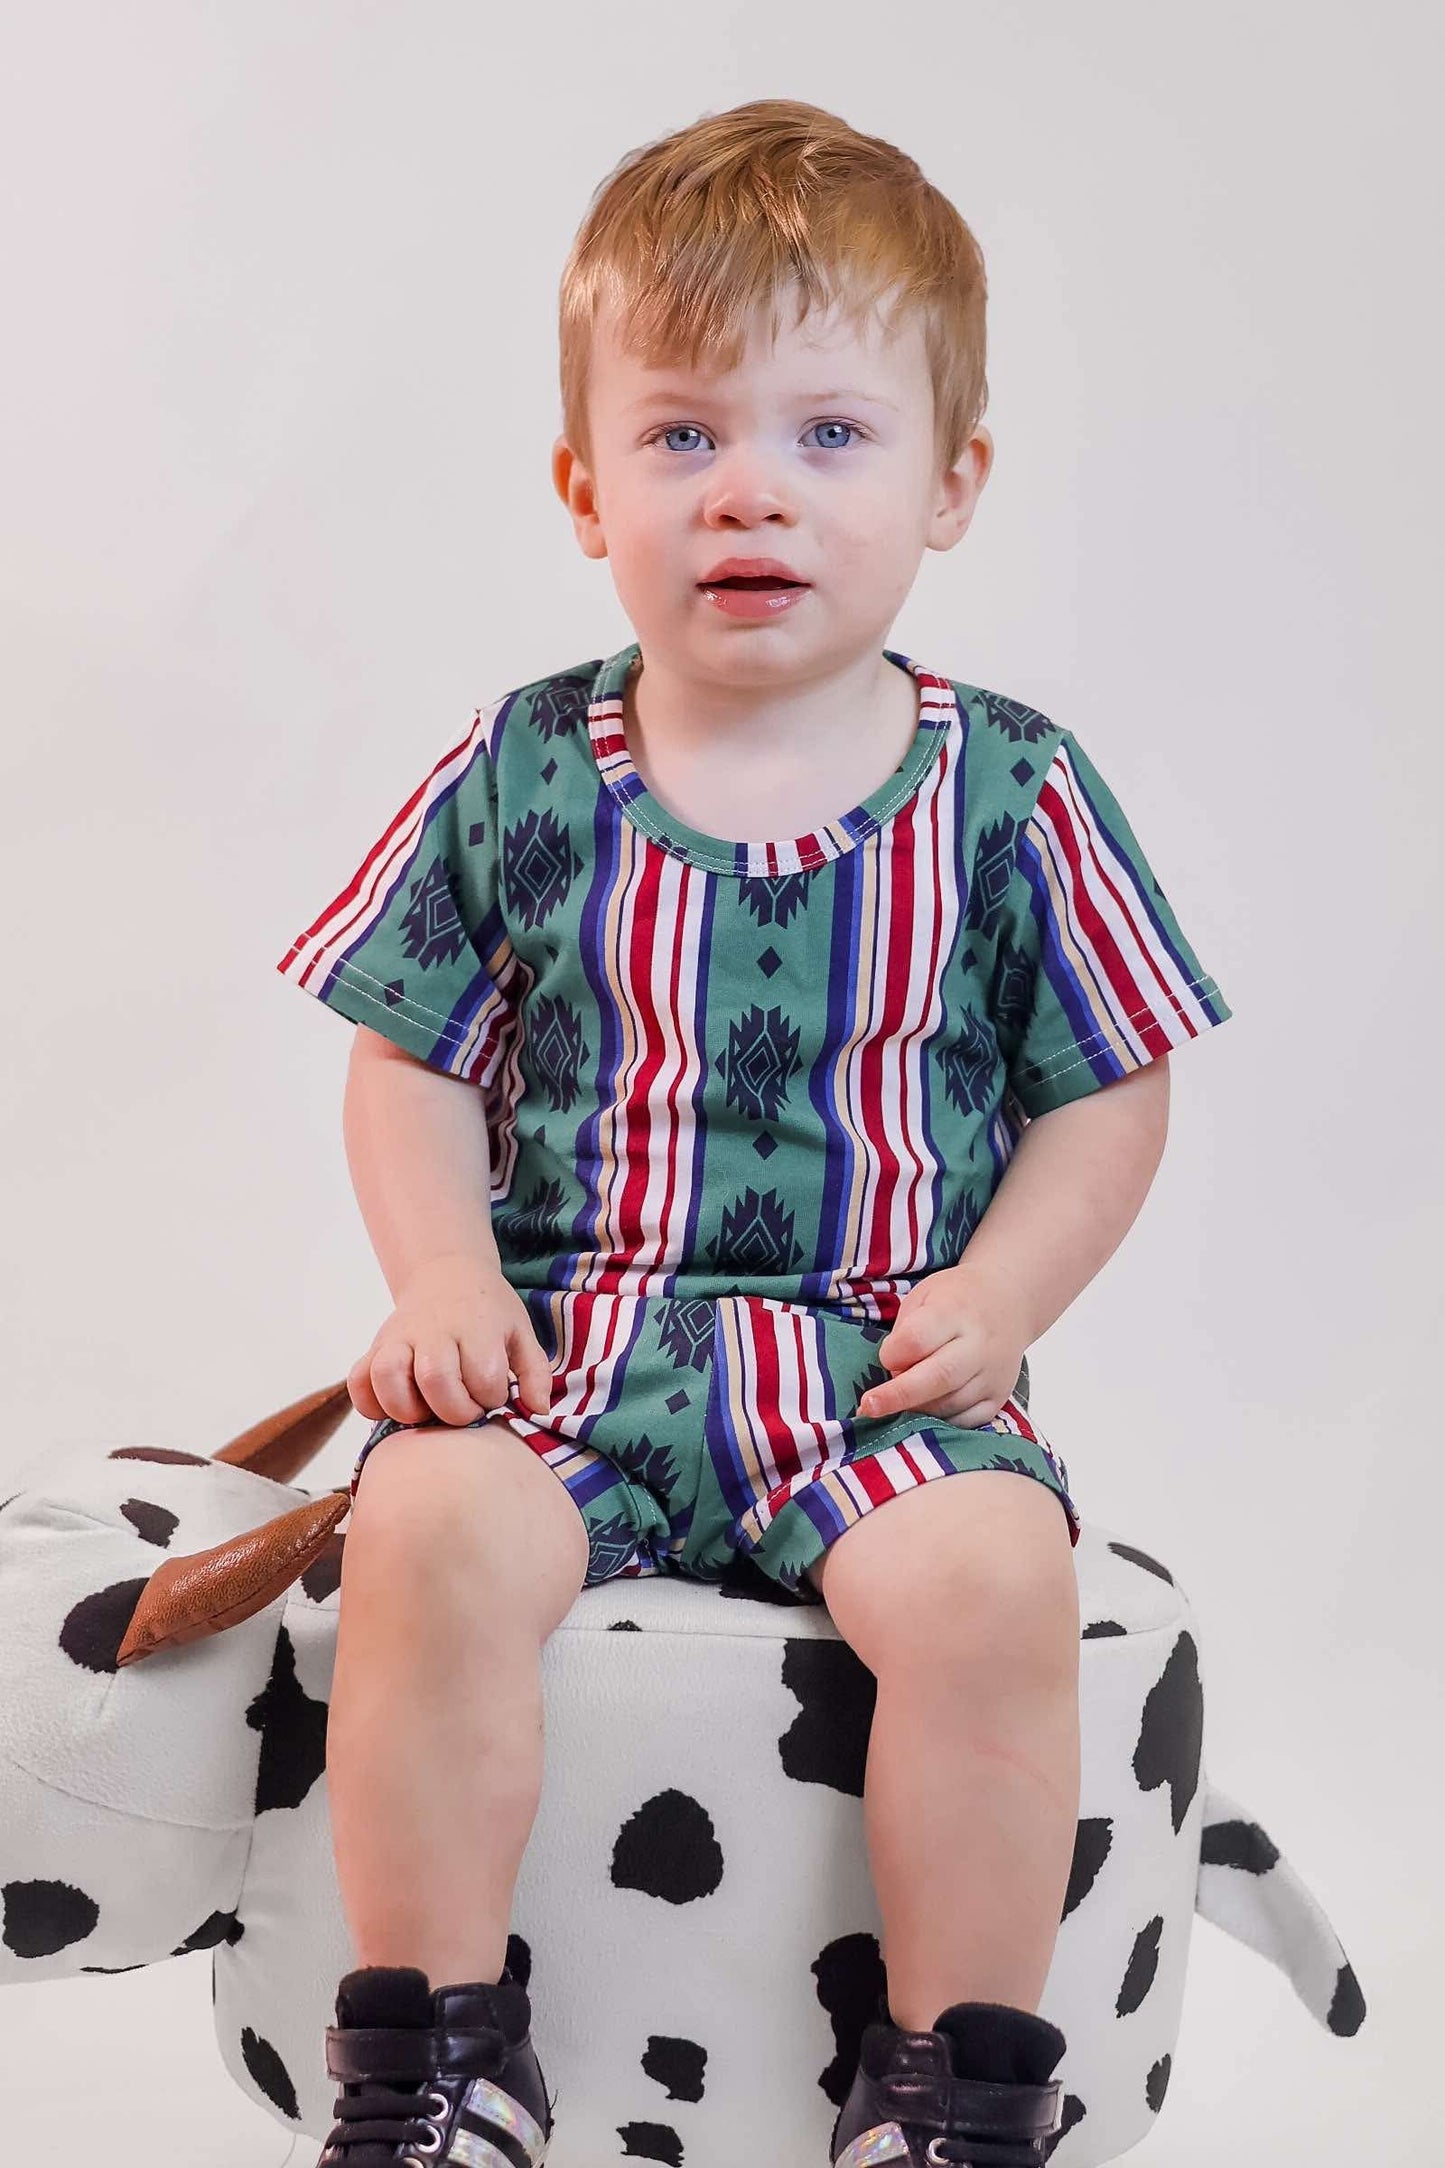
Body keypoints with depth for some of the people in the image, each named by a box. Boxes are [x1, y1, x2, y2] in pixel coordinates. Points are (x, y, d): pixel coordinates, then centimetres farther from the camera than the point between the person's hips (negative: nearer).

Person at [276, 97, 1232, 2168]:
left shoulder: (1010, 791, 1)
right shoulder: (520, 778, 3)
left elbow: (1112, 1092, 8)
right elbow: (412, 1066, 10)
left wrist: (999, 1293, -8)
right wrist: (442, 1273, -7)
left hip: (884, 1355, 0)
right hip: (568, 1322, 1)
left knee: (989, 1582, -29)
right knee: (433, 1528, -28)